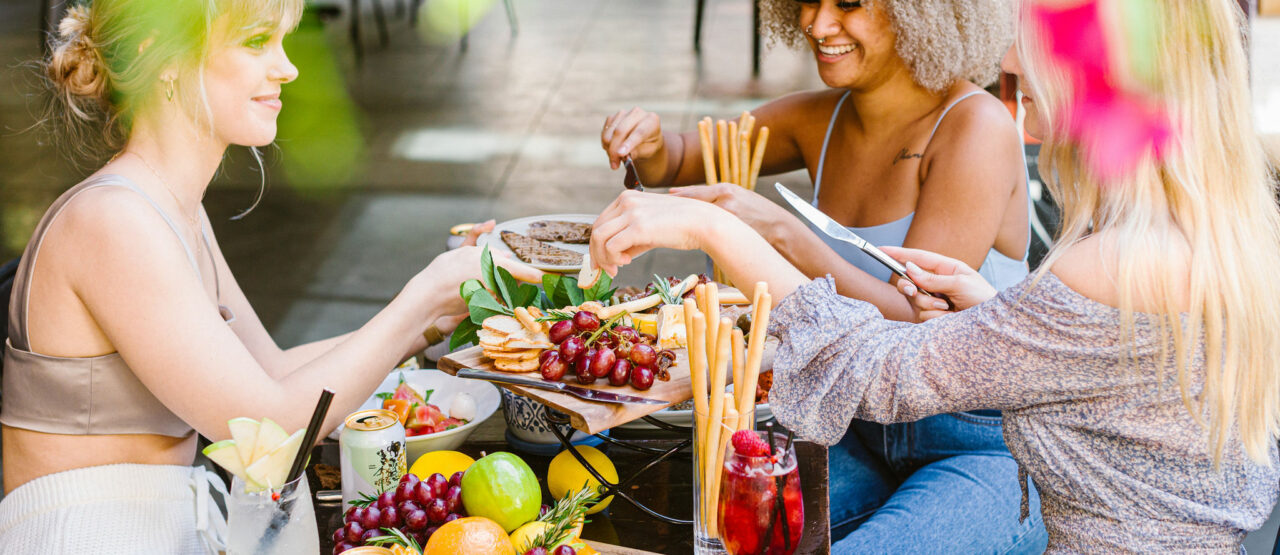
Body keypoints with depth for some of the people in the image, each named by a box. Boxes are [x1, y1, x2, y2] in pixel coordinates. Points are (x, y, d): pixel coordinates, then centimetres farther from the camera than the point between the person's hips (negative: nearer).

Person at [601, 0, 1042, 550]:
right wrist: (649, 141, -9)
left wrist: (780, 233, -33)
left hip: (987, 457, -5)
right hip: (868, 437, 5)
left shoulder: (977, 129, -18)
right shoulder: (822, 120, 2)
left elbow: (915, 326, -24)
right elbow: (679, 160, 14)